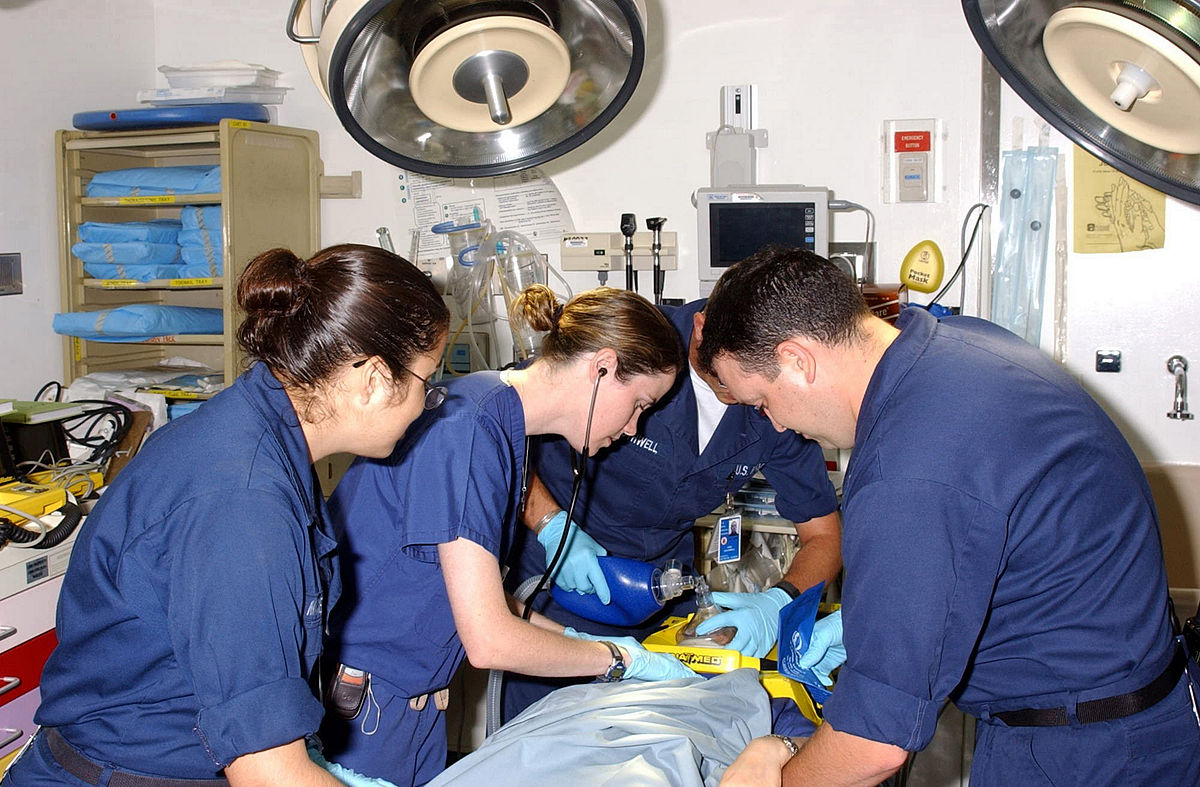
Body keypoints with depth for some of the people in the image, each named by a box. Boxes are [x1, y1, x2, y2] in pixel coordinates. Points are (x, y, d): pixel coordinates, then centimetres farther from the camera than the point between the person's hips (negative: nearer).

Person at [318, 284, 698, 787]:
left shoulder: (504, 426, 7)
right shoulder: (466, 425, -23)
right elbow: (489, 641, -23)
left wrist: (578, 641, 5)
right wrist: (619, 657, -11)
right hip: (356, 716, -9)